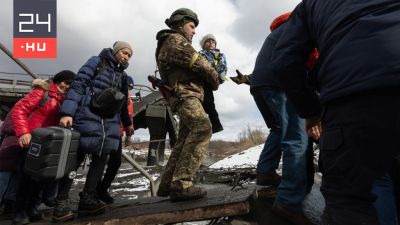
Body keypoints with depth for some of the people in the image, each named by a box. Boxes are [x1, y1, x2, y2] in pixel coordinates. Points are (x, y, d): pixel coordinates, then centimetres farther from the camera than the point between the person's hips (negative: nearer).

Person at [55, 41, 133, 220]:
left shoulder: (123, 75, 19)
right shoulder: (96, 62, 3)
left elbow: (123, 102, 27)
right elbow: (78, 85, -8)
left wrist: (127, 123, 33)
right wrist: (67, 112, -19)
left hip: (110, 122, 6)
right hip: (88, 116, -6)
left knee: (101, 158, 0)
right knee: (76, 157, -3)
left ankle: (87, 198, 6)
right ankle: (61, 201, 4)